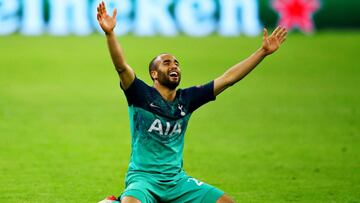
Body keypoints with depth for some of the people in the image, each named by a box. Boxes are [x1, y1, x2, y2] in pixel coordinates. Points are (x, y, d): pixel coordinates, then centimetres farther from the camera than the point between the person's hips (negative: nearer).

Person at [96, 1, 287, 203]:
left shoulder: (187, 99, 8)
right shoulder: (142, 95, -6)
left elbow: (227, 79, 7)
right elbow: (122, 67, -22)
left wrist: (263, 52, 4)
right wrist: (110, 33, -39)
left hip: (177, 178, 6)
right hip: (143, 177, -6)